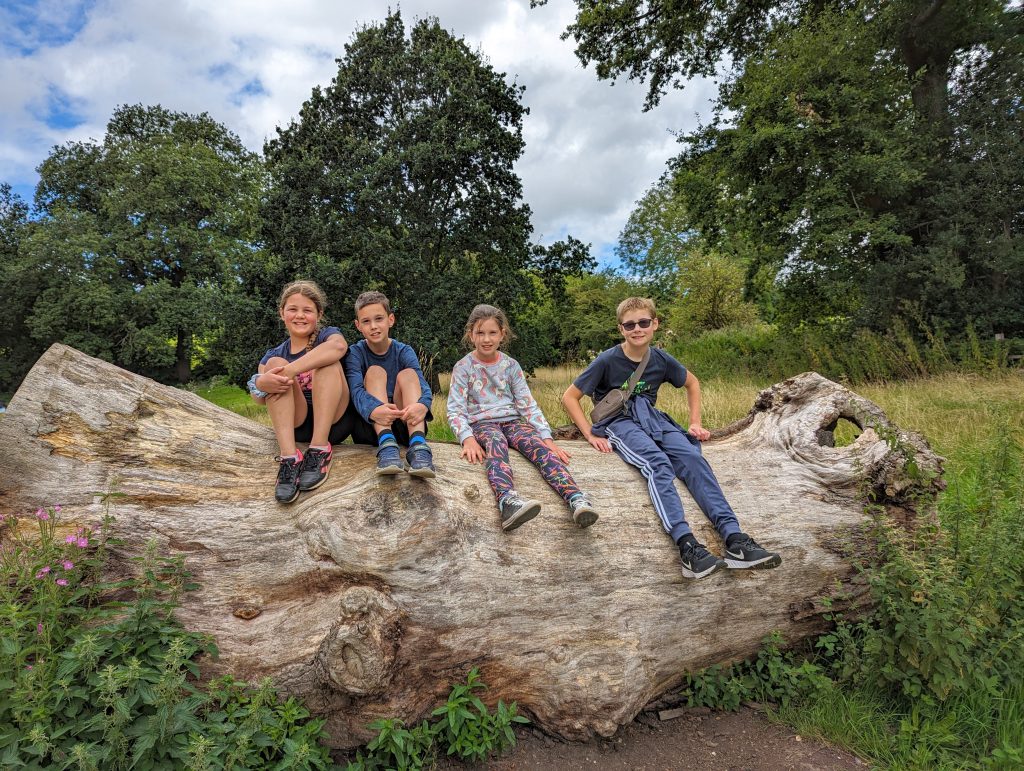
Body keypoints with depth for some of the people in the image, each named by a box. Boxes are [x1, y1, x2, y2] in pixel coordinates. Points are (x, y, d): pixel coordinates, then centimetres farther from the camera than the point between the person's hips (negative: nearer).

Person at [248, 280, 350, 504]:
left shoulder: (327, 335, 3)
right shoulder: (274, 354, 12)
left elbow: (339, 346, -25)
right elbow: (259, 398, -5)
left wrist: (291, 370, -33)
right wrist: (261, 383, -30)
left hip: (333, 421, -2)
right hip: (295, 425, 3)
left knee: (328, 362, -21)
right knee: (275, 363, -17)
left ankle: (320, 450, -30)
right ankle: (289, 458, -33)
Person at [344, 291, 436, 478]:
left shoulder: (404, 351, 0)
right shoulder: (355, 353, -3)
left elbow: (422, 384, -18)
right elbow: (356, 391, -21)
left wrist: (422, 405, -43)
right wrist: (374, 410, -46)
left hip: (403, 424, 1)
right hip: (369, 426, -1)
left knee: (407, 374, -20)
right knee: (375, 371, -19)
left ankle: (418, 444, -41)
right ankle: (386, 445, -40)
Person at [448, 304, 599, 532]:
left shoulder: (511, 365, 11)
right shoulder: (464, 367, 4)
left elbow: (528, 405, 6)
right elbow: (455, 410, -3)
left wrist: (547, 437, -7)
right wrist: (467, 438, -22)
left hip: (512, 420, 3)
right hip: (481, 422, -3)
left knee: (540, 446, -29)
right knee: (496, 444, -38)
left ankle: (576, 500, -51)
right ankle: (508, 501, -69)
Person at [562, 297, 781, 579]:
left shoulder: (661, 360, 6)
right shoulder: (607, 361, -7)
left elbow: (692, 383, 24)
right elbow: (569, 397, -4)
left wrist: (695, 423, 14)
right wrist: (591, 435, -11)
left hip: (652, 418, 4)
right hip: (619, 422, -4)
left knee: (692, 457, -26)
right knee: (657, 462, -35)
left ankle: (734, 539, -37)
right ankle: (687, 545, -49)